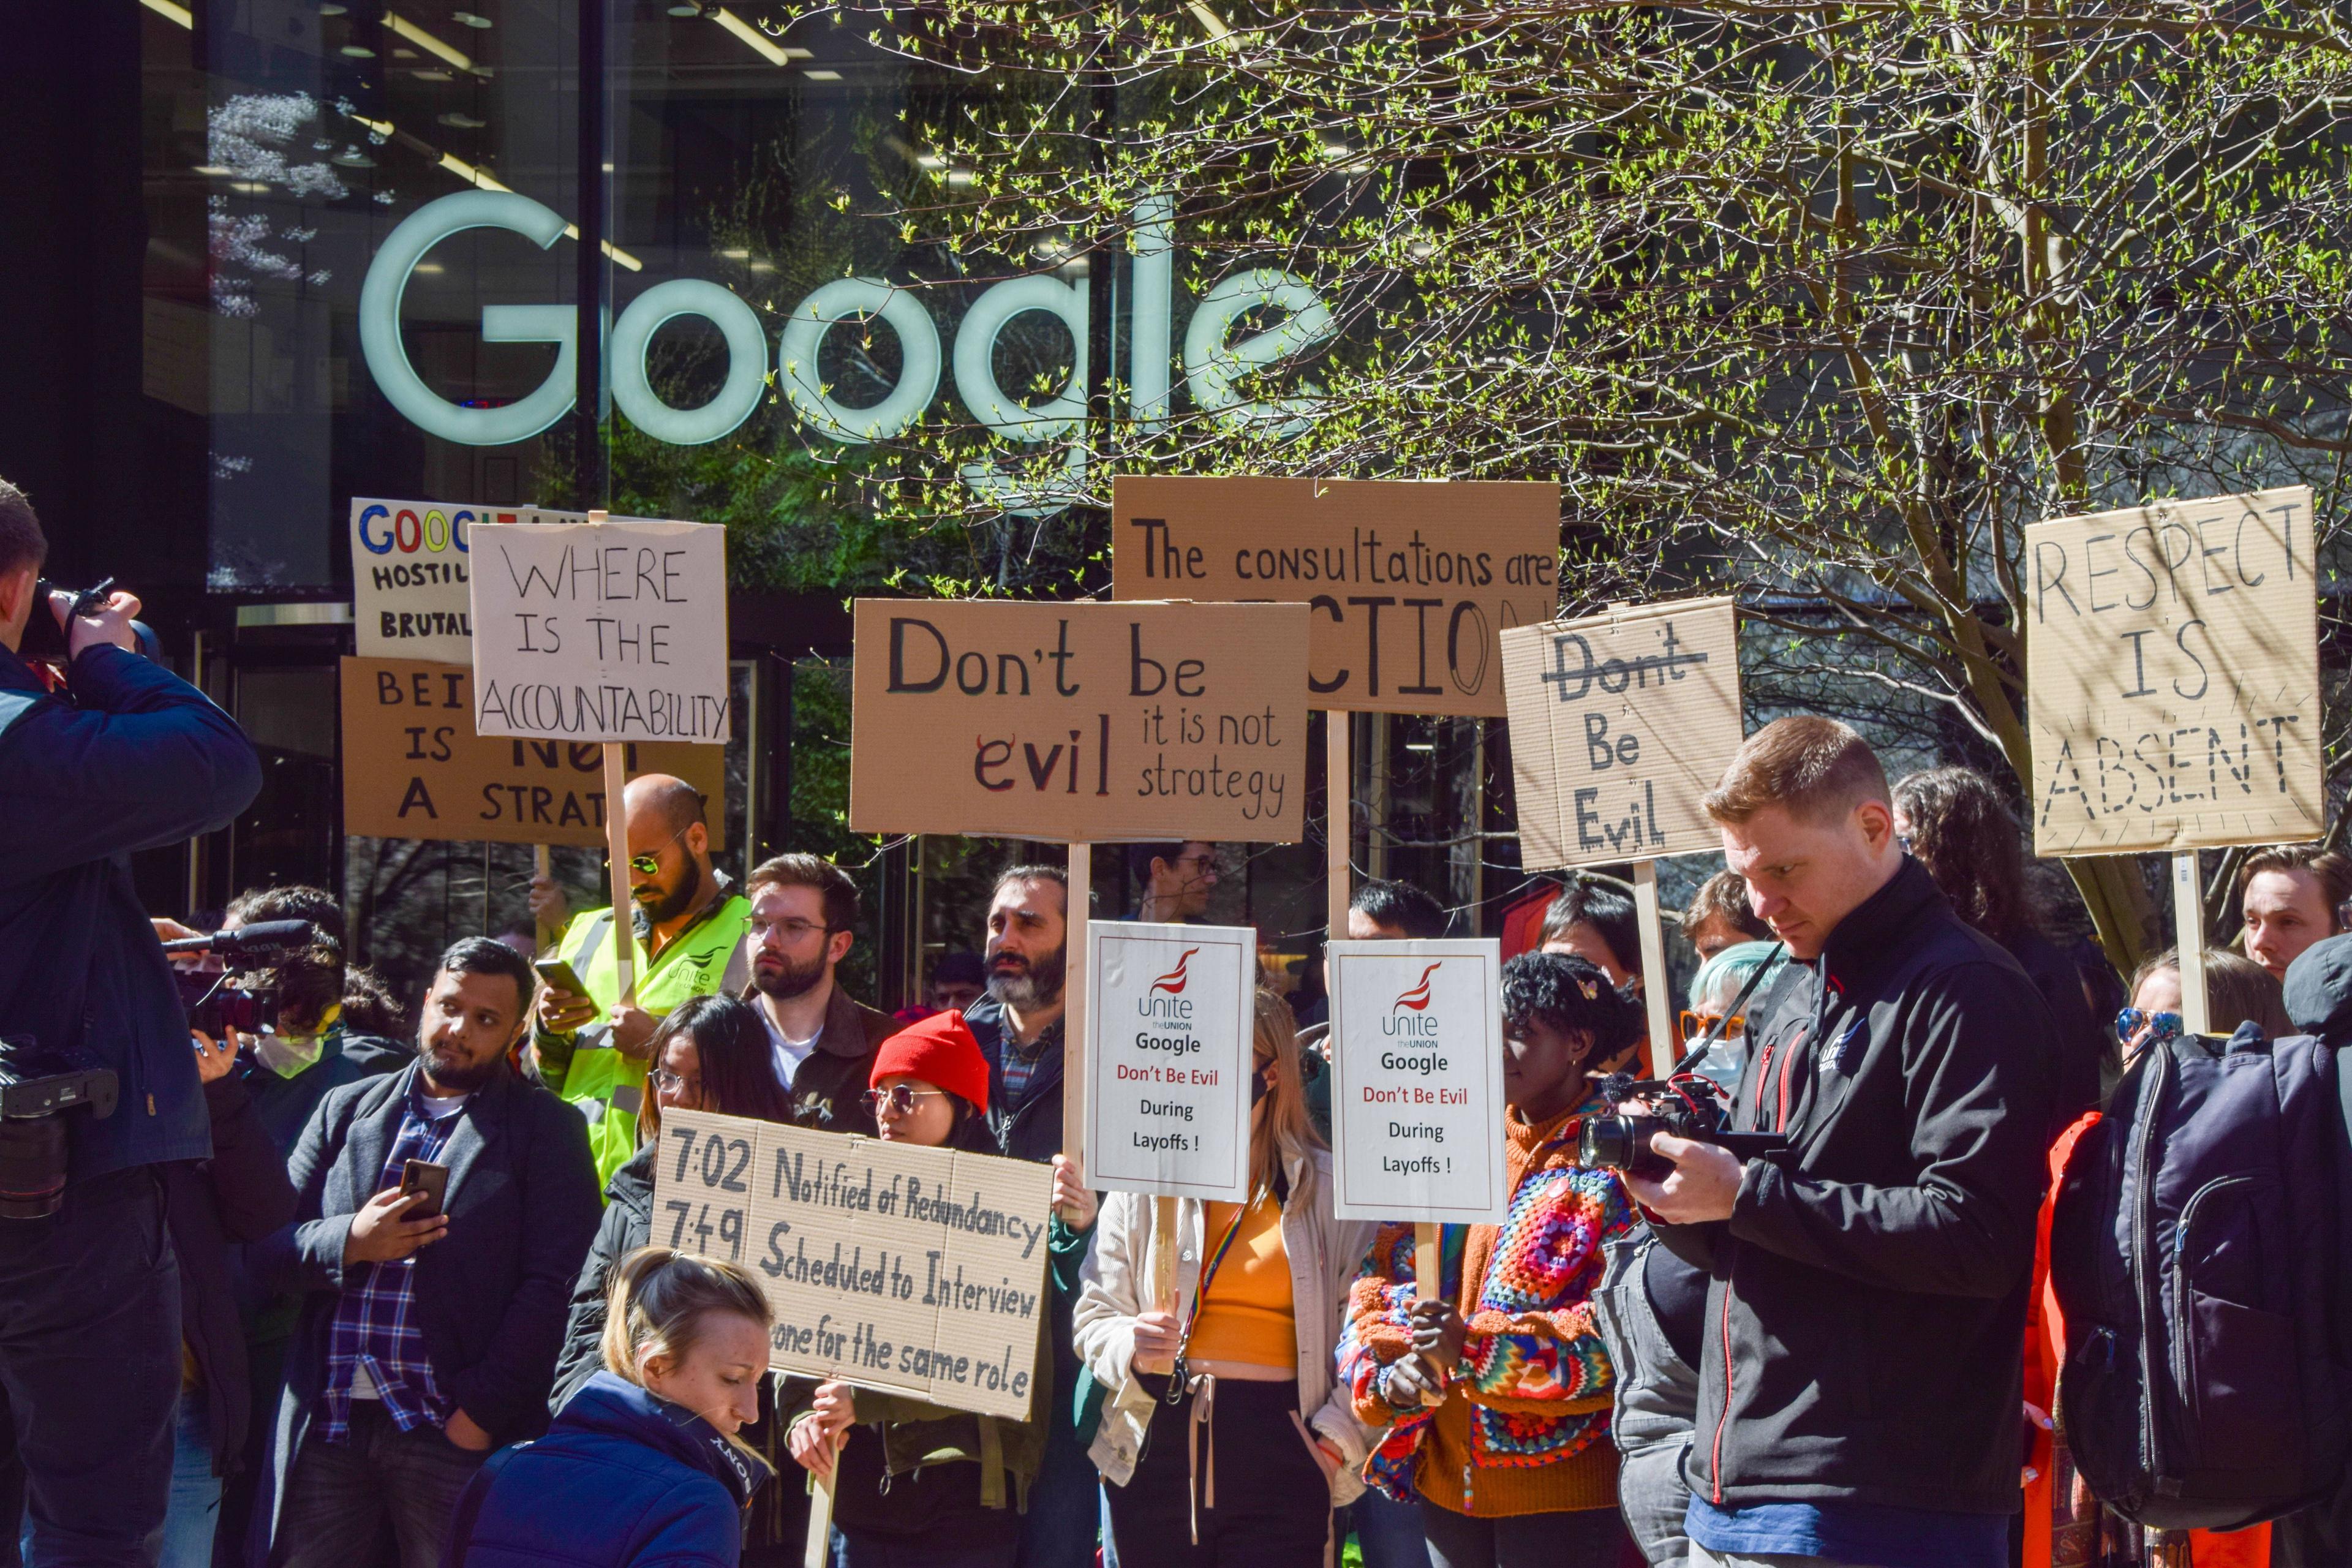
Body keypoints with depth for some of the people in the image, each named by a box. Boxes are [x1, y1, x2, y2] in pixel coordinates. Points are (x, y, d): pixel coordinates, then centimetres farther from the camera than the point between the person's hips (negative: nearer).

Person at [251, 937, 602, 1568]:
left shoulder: (545, 1128, 6)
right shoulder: (347, 1110, 17)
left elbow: (552, 1285, -4)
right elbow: (268, 1249, 13)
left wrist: (480, 1414, -11)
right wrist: (350, 1242, -8)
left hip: (451, 1427, -3)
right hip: (327, 1420, 3)